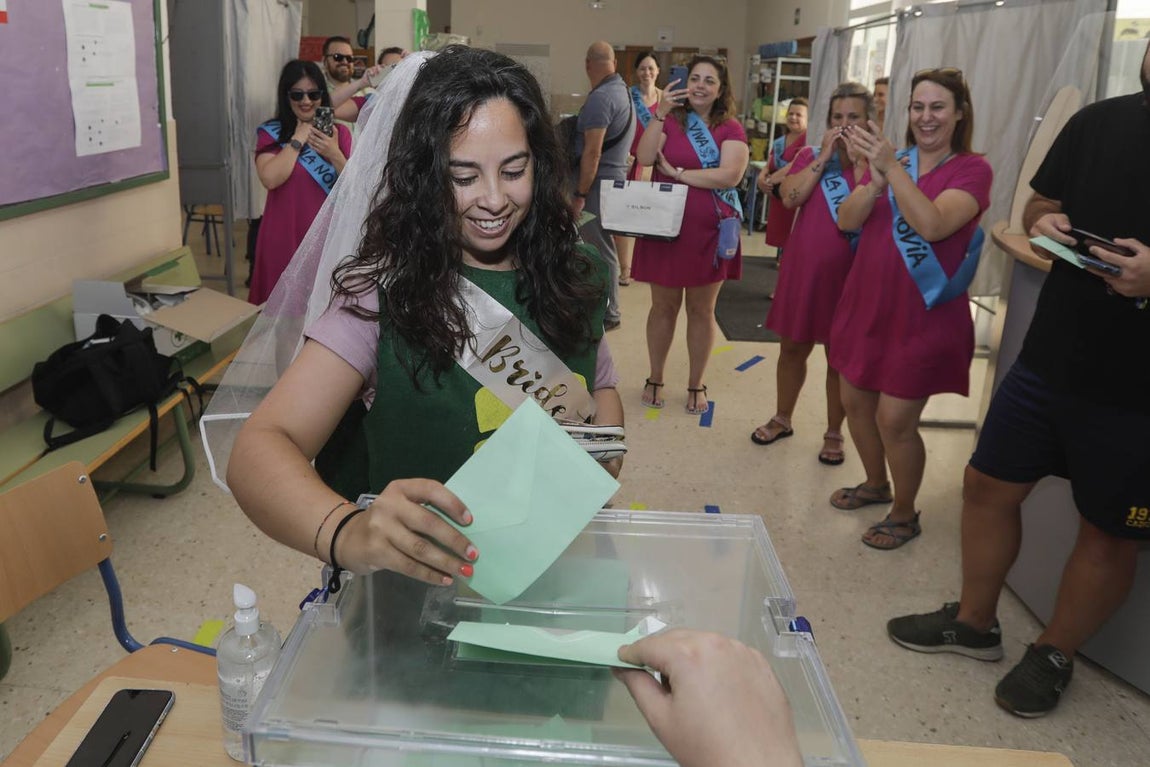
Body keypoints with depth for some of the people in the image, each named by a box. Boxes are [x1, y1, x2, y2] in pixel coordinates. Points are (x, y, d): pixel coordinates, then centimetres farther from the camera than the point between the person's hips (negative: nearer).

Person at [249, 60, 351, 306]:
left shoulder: (339, 133, 8)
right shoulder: (271, 133, 2)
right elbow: (270, 178, -16)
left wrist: (335, 155, -14)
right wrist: (298, 139, -9)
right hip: (285, 238, -2)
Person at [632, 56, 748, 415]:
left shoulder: (731, 129, -1)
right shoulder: (668, 119, 3)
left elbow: (730, 175, -16)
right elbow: (644, 157, -13)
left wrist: (677, 173, -14)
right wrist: (660, 113, -19)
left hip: (709, 231, 0)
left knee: (701, 310, 9)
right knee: (663, 306, 10)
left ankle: (696, 385, 24)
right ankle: (655, 379, 27)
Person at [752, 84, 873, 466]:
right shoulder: (810, 156, 6)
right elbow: (790, 197, -13)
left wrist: (859, 163, -18)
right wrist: (824, 156, -13)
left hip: (849, 272, -3)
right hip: (804, 266, 3)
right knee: (792, 347, 13)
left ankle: (833, 434, 21)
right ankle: (782, 419, 32)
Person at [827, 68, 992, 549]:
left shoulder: (971, 169, -7)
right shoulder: (888, 161, 8)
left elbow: (933, 224, -25)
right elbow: (846, 220, -3)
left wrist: (893, 169, -27)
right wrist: (875, 183, -20)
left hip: (922, 316, -6)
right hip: (866, 303, 6)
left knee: (895, 419, -4)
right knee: (854, 400, 14)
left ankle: (904, 515, 19)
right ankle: (875, 484, 39)